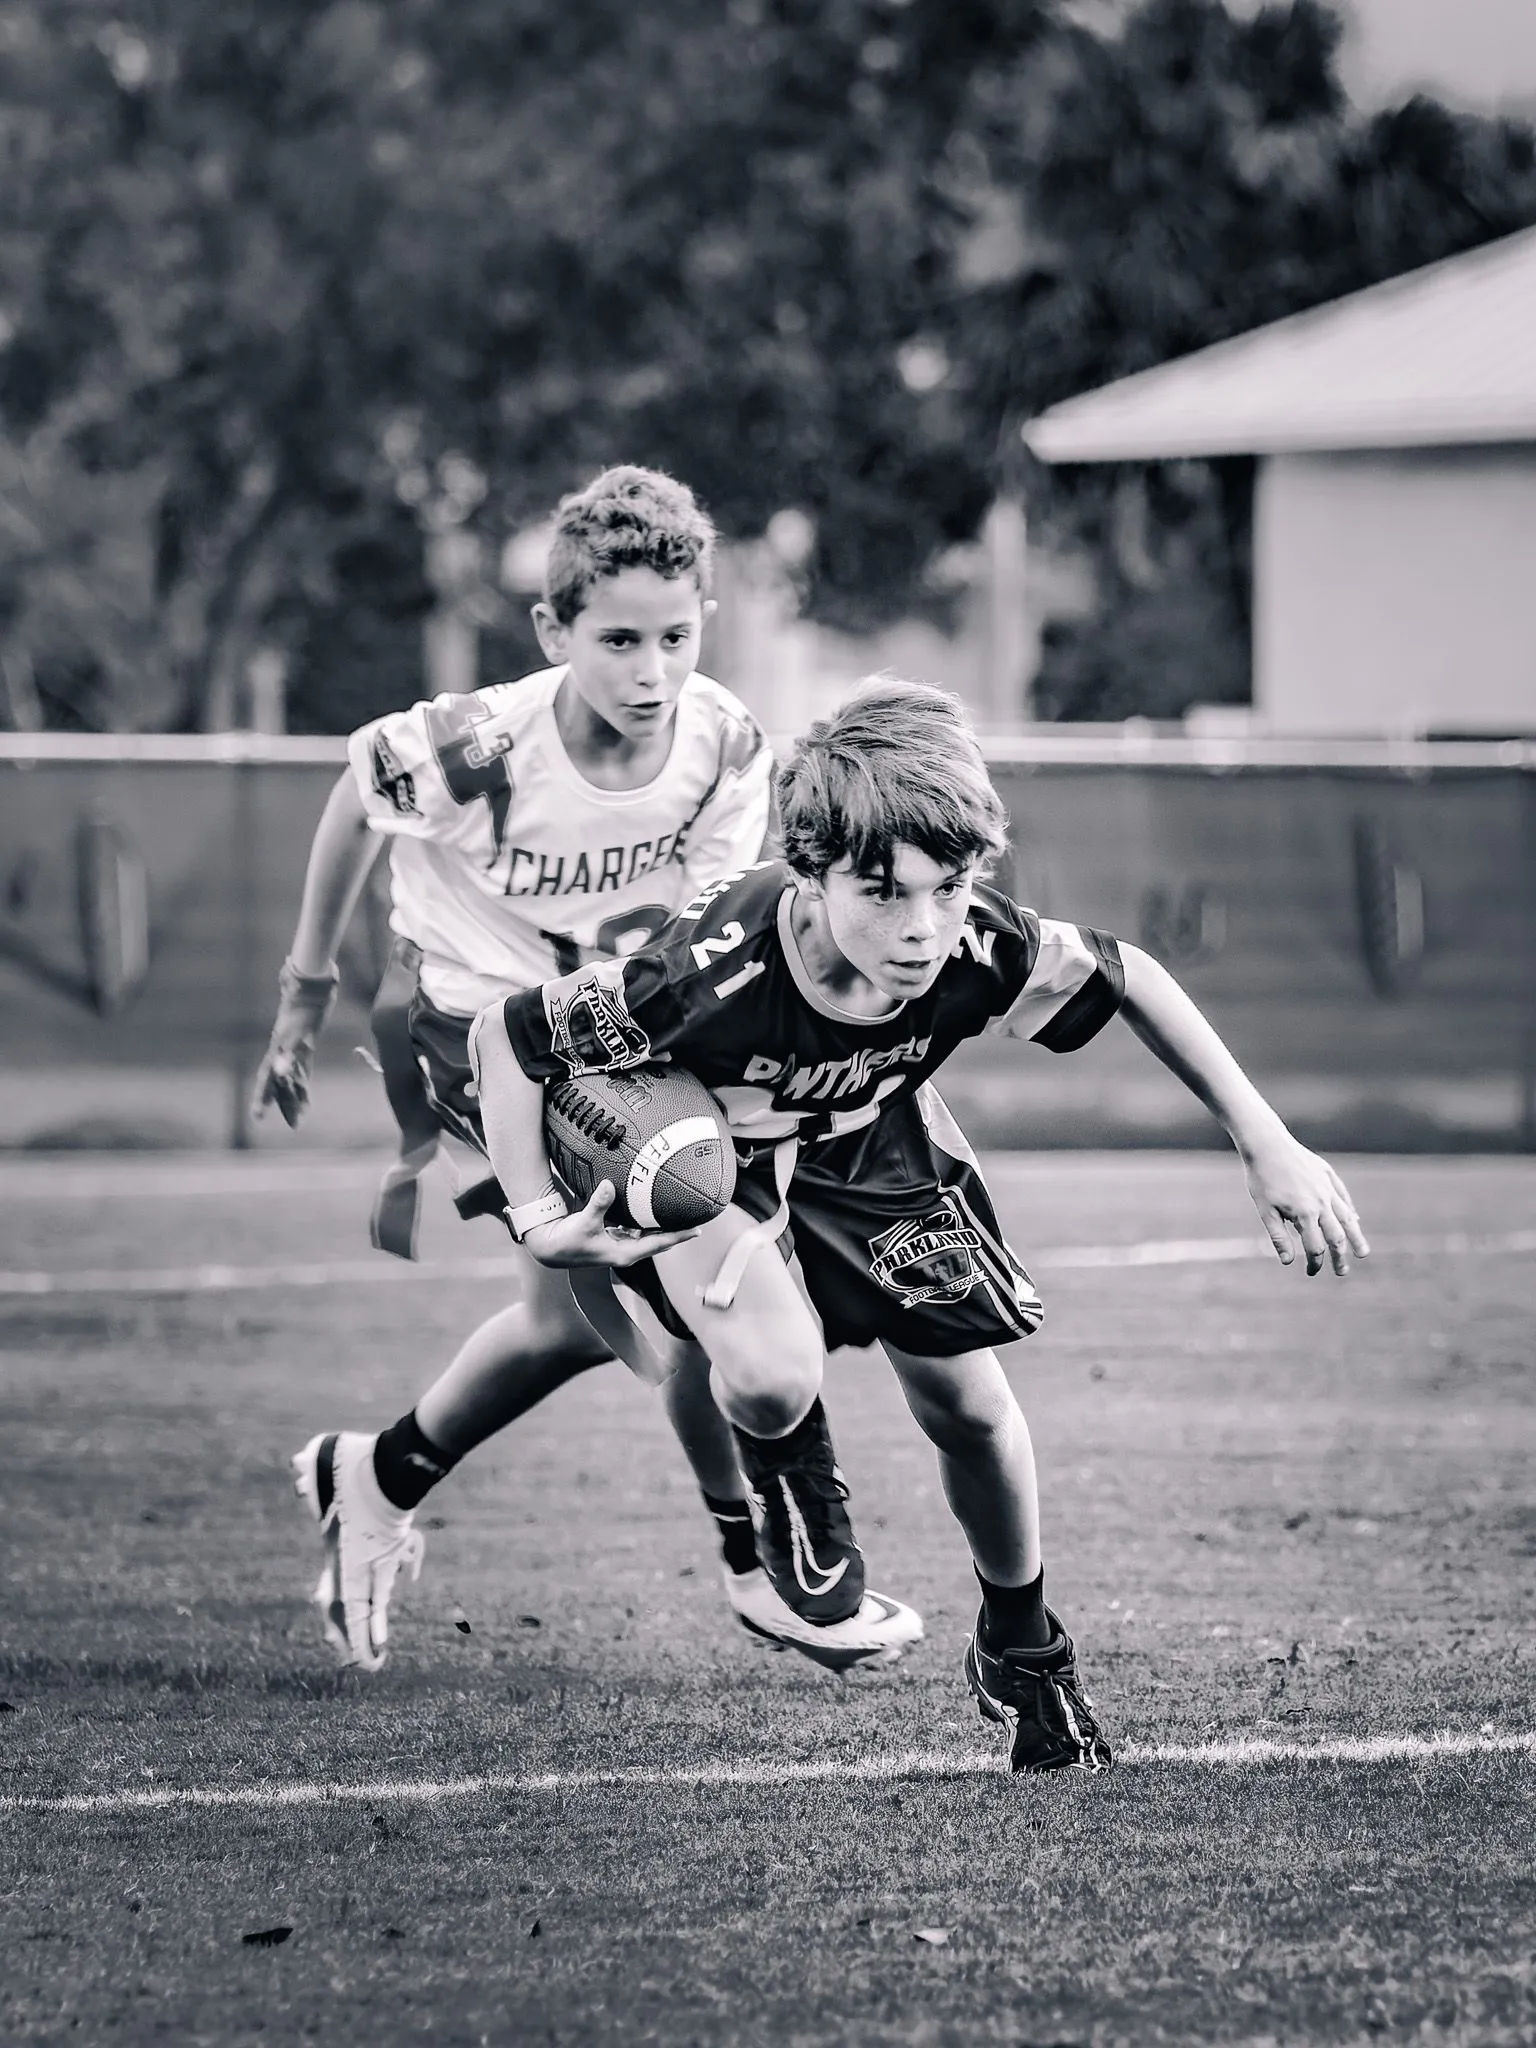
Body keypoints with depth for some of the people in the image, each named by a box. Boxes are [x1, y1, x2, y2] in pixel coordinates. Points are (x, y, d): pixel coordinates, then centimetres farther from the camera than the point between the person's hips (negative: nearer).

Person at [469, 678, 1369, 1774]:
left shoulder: (980, 954, -34)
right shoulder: (715, 979, -43)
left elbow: (1127, 977, -13)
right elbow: (505, 1037, -30)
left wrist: (1271, 1148, -12)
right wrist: (542, 1219, -31)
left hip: (865, 1140, 3)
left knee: (970, 1408, 6)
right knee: (775, 1382, -28)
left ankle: (1023, 1652, 34)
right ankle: (787, 1476, 11)